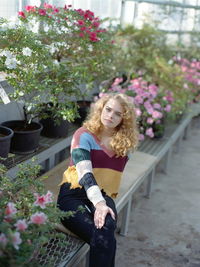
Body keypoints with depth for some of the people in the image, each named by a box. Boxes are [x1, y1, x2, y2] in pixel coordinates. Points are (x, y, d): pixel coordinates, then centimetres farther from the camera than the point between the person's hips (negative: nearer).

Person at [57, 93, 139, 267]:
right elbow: (85, 173, -17)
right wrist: (99, 204, -31)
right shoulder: (84, 136, -3)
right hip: (74, 195, -3)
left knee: (106, 228, -34)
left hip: (103, 196, 3)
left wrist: (105, 202, 9)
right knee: (104, 238, -32)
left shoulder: (125, 144, 11)